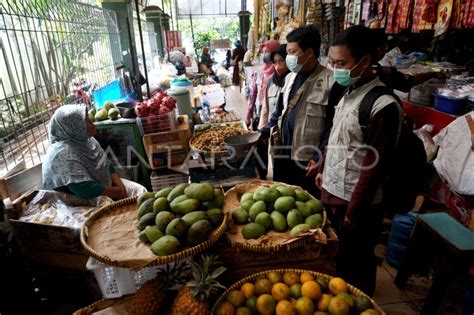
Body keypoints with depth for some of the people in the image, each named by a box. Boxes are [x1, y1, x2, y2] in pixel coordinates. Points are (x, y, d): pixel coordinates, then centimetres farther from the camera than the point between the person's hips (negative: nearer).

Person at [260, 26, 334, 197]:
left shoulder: (329, 81, -14)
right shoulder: (290, 77, 8)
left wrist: (319, 157, -15)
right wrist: (263, 132, 7)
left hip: (307, 159, -6)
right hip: (283, 152, 7)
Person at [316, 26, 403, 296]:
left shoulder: (383, 105, -21)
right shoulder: (348, 92, 4)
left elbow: (374, 167, -20)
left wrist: (354, 212, -16)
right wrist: (323, 170, 19)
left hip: (355, 203, -8)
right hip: (332, 192, 8)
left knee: (355, 265, 14)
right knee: (336, 257, 26)